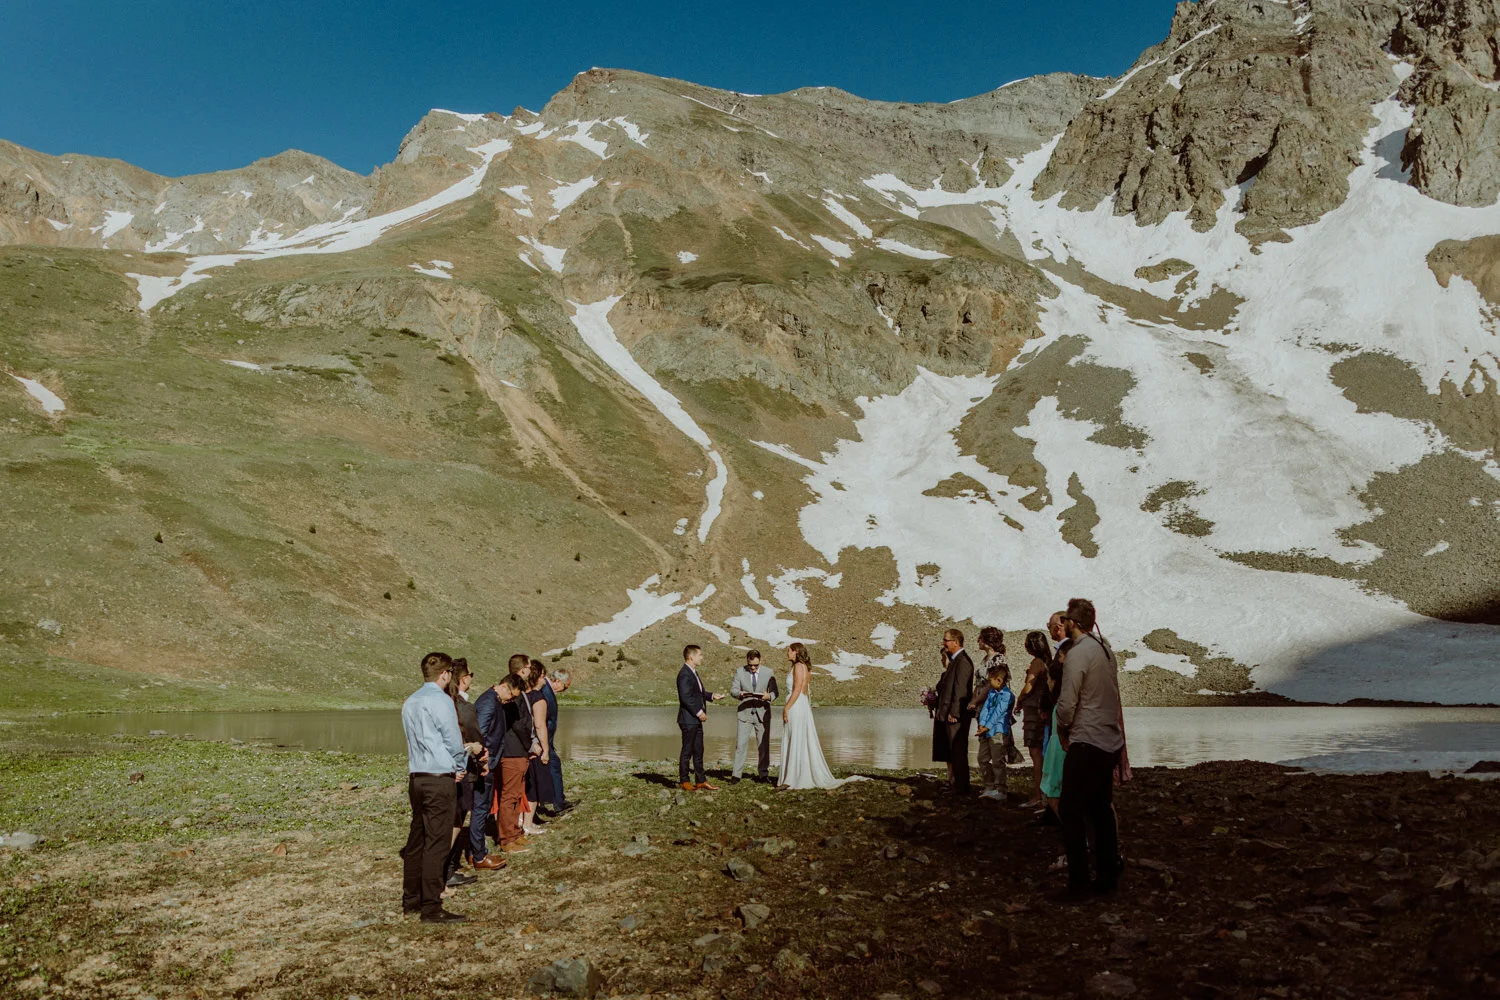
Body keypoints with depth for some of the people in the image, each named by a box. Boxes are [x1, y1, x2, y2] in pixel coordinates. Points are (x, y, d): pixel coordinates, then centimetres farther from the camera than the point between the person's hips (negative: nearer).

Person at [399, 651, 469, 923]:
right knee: (436, 843, -5)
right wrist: (461, 767, 7)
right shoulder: (441, 700, -13)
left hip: (416, 777, 8)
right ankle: (431, 908, -4)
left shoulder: (409, 702, 12)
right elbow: (454, 739, -12)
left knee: (416, 840, 15)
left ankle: (411, 900, 23)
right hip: (440, 778, -8)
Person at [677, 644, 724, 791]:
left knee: (698, 751, 13)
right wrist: (699, 712, -20)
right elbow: (686, 697, -23)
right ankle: (684, 781, 7)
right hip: (688, 720, -10)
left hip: (696, 720, 10)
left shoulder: (693, 673, 16)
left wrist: (712, 696, 11)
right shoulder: (684, 674, -17)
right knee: (687, 751, -1)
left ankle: (701, 781, 18)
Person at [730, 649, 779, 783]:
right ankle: (736, 774, 0)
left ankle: (763, 774, 14)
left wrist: (769, 696, -20)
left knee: (763, 745, 4)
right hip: (745, 712, -1)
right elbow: (733, 690, 2)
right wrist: (740, 694, -21)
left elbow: (775, 692, 3)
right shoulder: (739, 672, 3)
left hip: (762, 713, 1)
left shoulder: (768, 673, 3)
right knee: (741, 744, -5)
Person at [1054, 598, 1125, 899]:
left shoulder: (1078, 653, -16)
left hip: (1087, 743, -9)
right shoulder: (1106, 648, 9)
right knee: (1102, 809, 15)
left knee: (1071, 811, -2)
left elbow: (1067, 704, -17)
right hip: (1111, 741, 9)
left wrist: (1062, 731, 1)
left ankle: (1078, 882, -1)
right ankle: (1108, 876, 20)